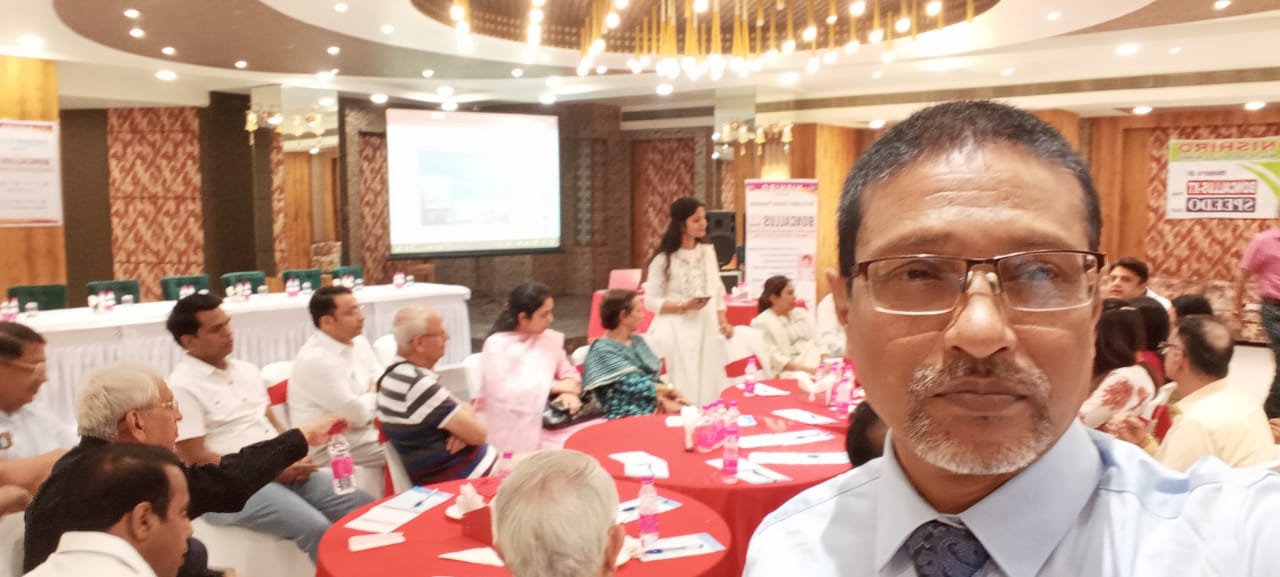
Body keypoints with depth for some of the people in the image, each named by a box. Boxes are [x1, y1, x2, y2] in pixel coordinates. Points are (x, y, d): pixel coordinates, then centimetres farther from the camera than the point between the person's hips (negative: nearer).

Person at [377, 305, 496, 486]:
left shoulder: (397, 374, 5)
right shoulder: (420, 385, -26)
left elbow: (465, 409, 12)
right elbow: (477, 434, -18)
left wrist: (462, 431, -10)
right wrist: (466, 411, 2)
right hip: (464, 477, -9)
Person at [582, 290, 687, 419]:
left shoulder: (637, 341, 14)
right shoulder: (603, 351, -11)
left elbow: (654, 379, 12)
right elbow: (634, 386, -18)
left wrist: (664, 400, -8)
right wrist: (670, 389, -7)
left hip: (654, 408, 7)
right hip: (626, 417, -7)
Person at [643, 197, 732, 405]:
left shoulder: (708, 251, 9)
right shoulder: (664, 258, -8)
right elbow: (651, 301, -8)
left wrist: (723, 322, 6)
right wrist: (684, 306, -18)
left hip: (707, 329, 5)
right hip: (677, 333, -5)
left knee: (710, 388, 7)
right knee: (683, 393, -6)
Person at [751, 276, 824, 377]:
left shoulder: (800, 313, 20)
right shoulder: (762, 323, -2)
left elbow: (817, 343, 16)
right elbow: (773, 358, -11)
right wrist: (804, 369, -20)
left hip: (816, 367, 5)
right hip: (788, 373, -5)